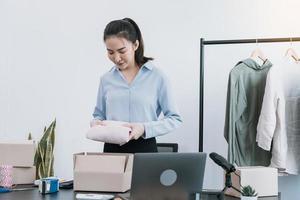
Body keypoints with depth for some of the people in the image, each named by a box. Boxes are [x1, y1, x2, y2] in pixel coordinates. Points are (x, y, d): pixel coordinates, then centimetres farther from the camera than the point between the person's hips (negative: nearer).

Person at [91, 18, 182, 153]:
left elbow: (175, 119, -3)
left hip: (145, 148, -2)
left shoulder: (156, 77, -4)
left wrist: (145, 128, -16)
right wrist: (95, 123, -6)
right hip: (112, 149, 2)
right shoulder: (106, 79, 6)